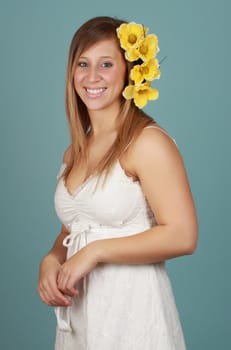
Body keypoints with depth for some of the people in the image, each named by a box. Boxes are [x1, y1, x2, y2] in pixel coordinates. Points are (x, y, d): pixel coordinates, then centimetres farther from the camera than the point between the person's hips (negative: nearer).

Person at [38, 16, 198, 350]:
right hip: (79, 310, 7)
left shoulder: (148, 142, -13)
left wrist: (95, 251, -18)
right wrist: (51, 261, -5)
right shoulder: (75, 152, 9)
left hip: (131, 309, -6)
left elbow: (182, 236, -19)